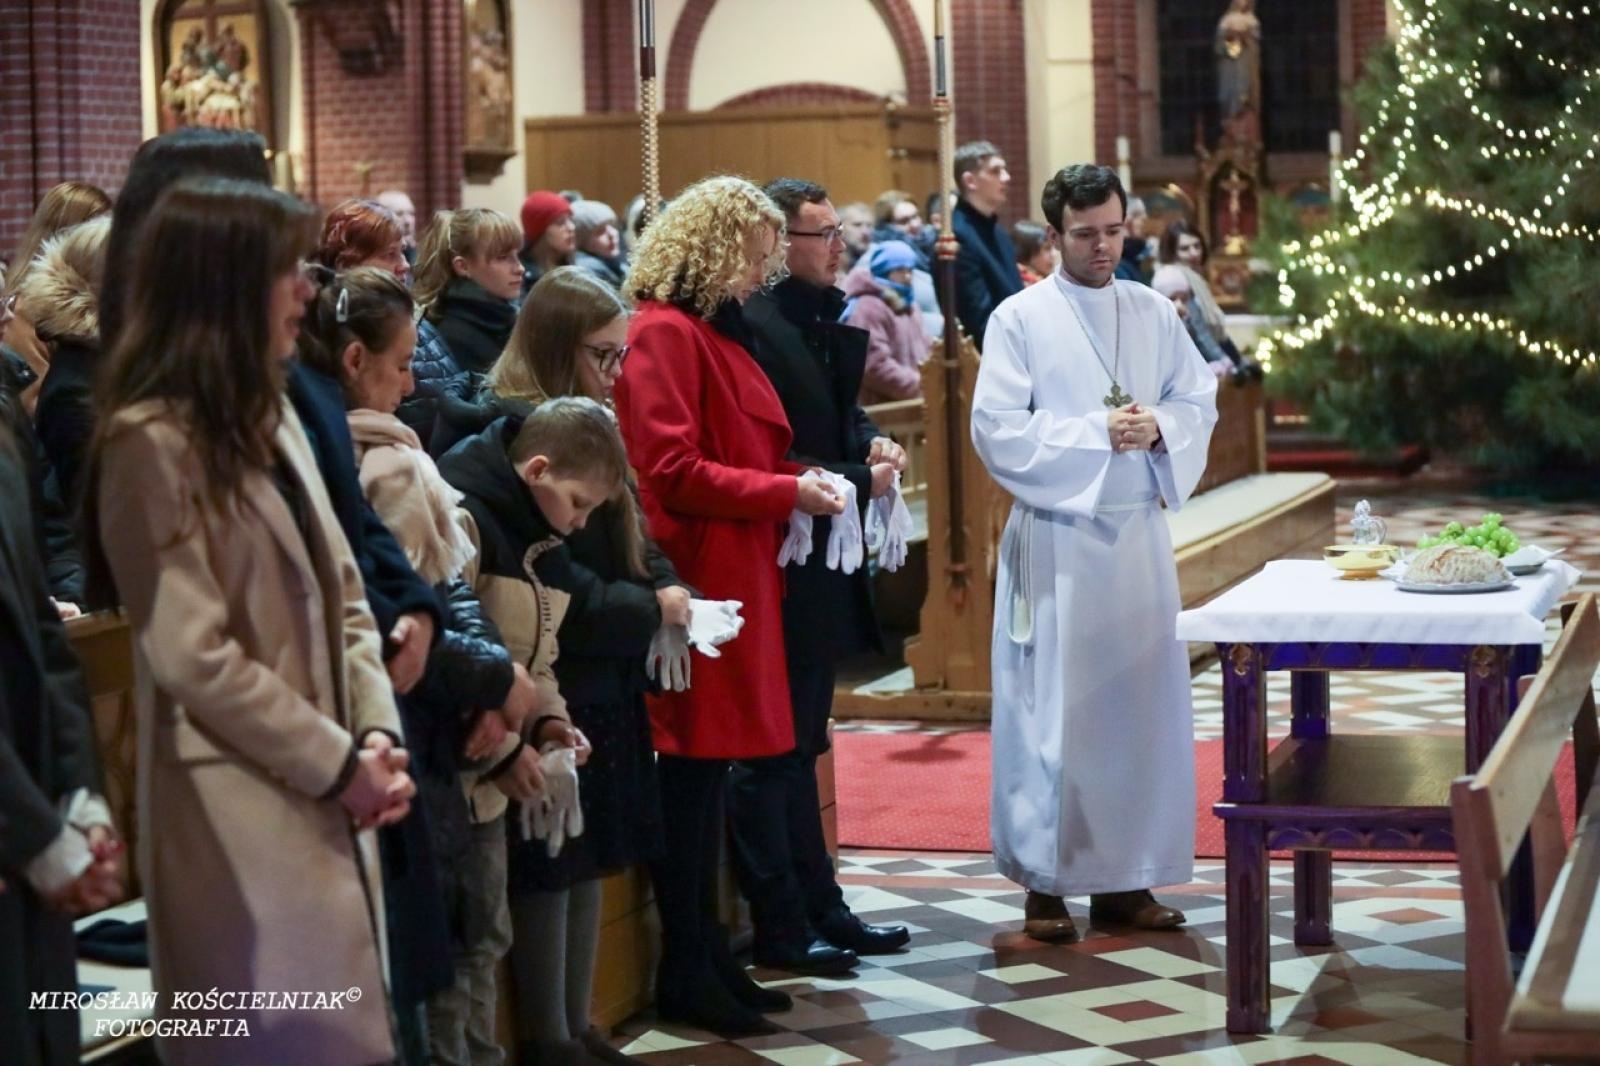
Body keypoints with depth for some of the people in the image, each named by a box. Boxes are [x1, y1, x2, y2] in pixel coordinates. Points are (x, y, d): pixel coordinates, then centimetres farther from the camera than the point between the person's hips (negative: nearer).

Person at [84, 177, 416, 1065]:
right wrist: (340, 762, -12)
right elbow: (195, 659, -18)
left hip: (326, 803, 9)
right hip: (244, 823, -9)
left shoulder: (269, 414, 13)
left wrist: (376, 736, -1)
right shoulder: (152, 443, -14)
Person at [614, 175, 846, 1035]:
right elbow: (672, 472, -20)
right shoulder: (662, 335, -14)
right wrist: (784, 494, -15)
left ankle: (704, 955, 20)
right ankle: (685, 974, 3)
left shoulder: (713, 331, 18)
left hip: (734, 578, 10)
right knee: (693, 766, -4)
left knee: (710, 769, 13)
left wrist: (801, 480, 10)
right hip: (695, 582, -10)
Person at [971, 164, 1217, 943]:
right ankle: (1045, 882, 6)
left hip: (1140, 534, 5)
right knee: (1053, 709, -2)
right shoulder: (1019, 319, -4)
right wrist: (1097, 435, -16)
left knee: (1140, 702, 6)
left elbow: (1200, 401, 10)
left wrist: (1160, 427, -11)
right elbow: (996, 432, -11)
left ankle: (1125, 878, 15)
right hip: (1056, 536, -4)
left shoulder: (1154, 313, 9)